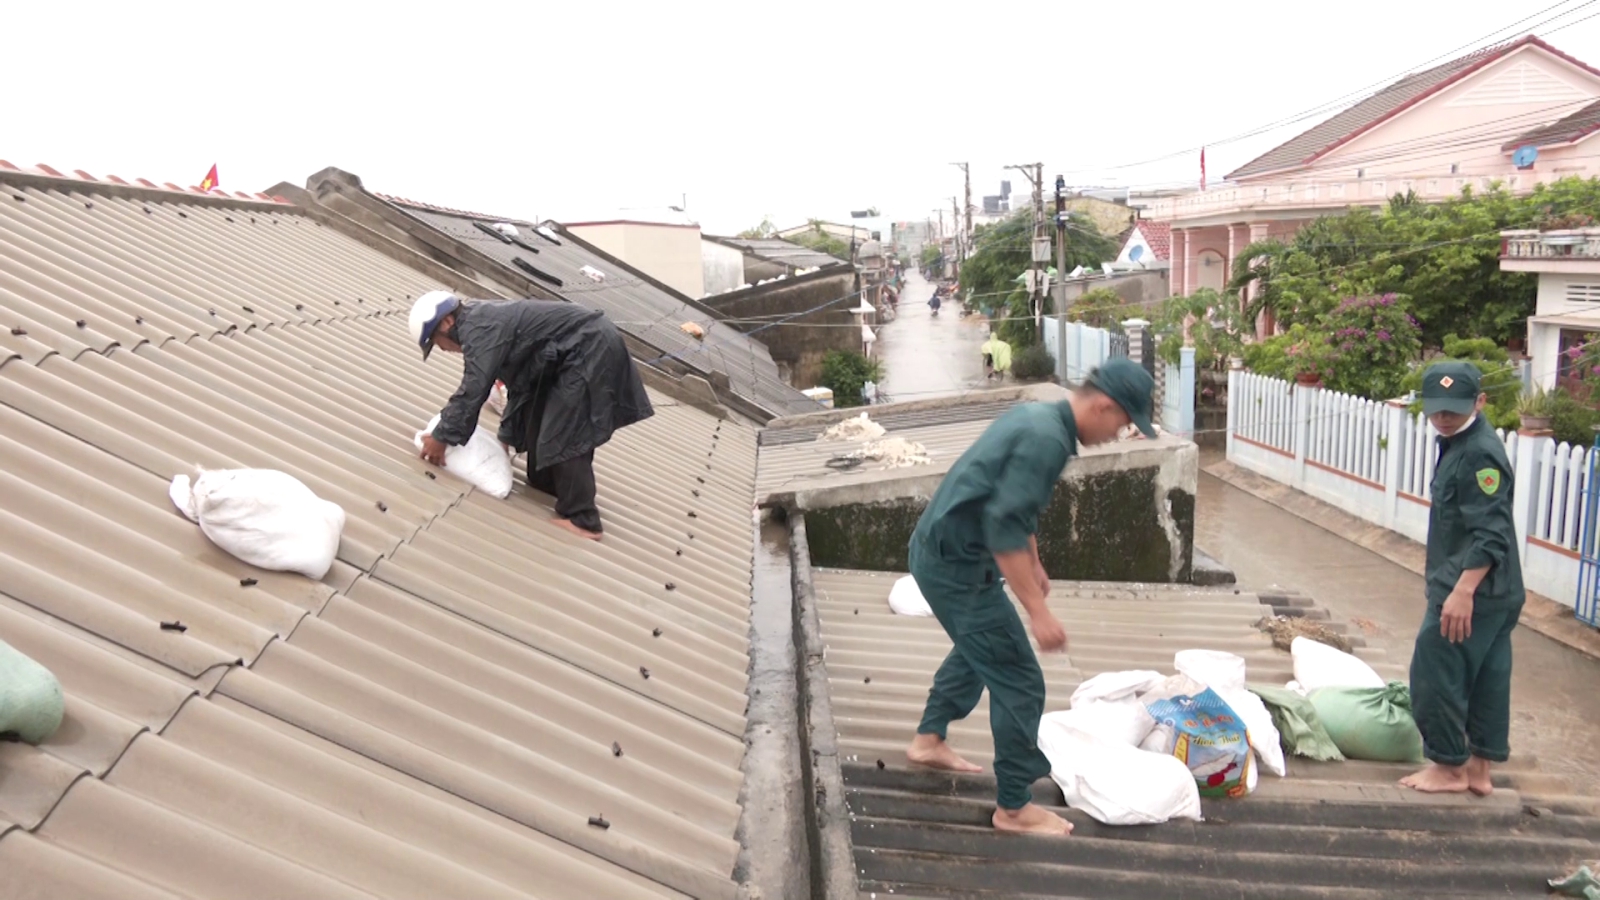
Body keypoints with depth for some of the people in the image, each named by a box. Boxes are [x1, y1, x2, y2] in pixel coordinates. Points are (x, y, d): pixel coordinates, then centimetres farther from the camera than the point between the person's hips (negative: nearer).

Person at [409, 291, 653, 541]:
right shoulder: (488, 320, 18)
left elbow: (472, 391, -18)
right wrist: (508, 435, 25)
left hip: (591, 350, -11)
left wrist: (442, 437, -9)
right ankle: (544, 486, 34)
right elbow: (520, 383, 23)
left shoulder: (478, 329, -14)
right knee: (537, 416, 20)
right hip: (590, 347, 11)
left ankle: (582, 520, -6)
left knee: (564, 436, -9)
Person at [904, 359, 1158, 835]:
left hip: (941, 550, 11)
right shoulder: (1046, 439, -23)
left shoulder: (1039, 417, 9)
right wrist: (1038, 611, -27)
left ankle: (928, 739, 45)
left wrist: (1034, 563, 33)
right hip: (956, 564, -10)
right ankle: (1014, 807, 10)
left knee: (978, 649, 31)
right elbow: (1004, 527, -29)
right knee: (1020, 682, -2)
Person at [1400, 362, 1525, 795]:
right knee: (1487, 679, 15)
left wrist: (1463, 590, -30)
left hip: (1473, 592, -10)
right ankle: (1479, 768, 25)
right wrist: (1441, 561, 29)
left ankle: (1448, 766, 12)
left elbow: (1491, 535, -25)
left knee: (1436, 675, -1)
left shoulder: (1480, 454, -20)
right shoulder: (1456, 443, 12)